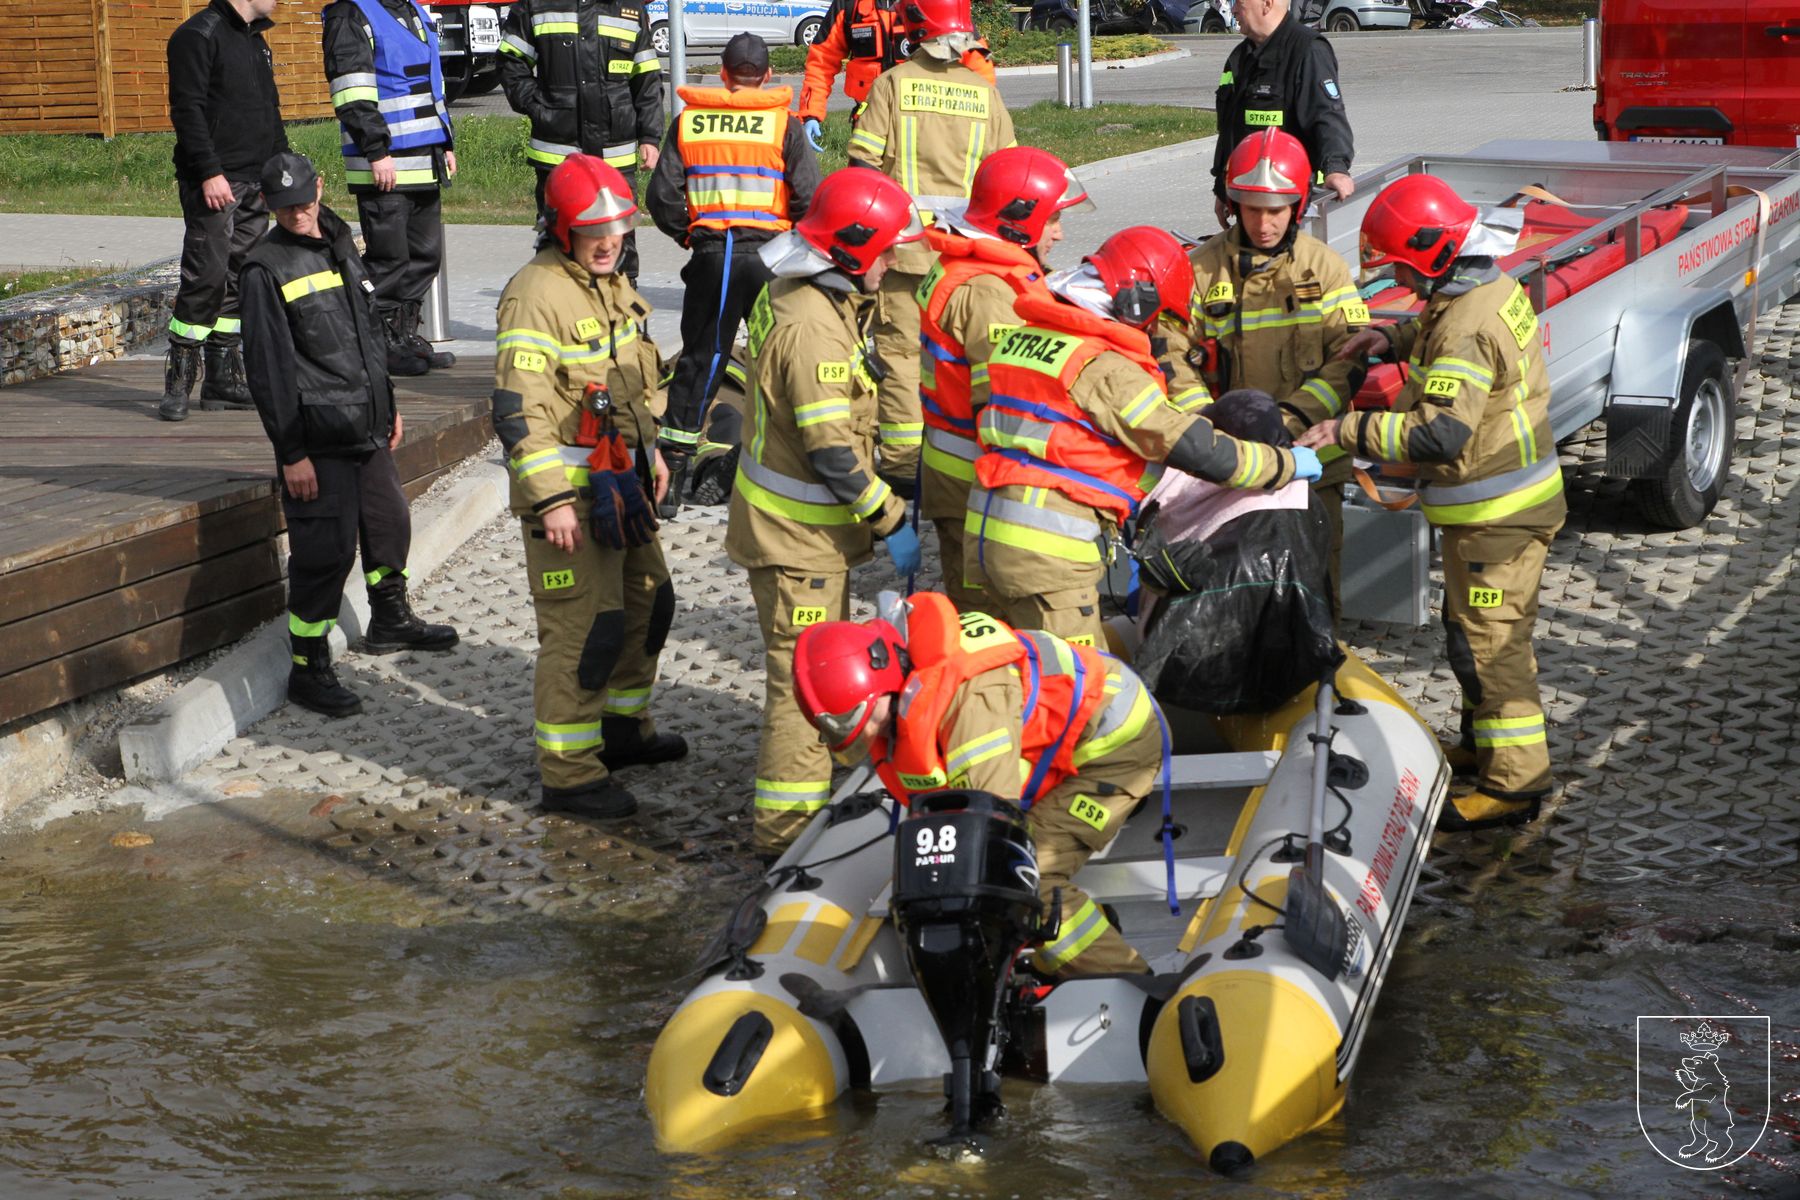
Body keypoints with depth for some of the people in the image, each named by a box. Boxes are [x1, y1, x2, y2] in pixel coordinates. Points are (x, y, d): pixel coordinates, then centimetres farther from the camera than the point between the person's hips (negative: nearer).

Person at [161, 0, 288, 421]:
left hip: (255, 182, 9)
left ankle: (223, 379, 13)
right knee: (207, 276, -12)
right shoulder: (199, 35, -9)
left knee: (240, 280, 8)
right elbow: (187, 109, -15)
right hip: (213, 183, -9)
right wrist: (209, 172, -21)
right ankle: (177, 384, -8)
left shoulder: (255, 40, 20)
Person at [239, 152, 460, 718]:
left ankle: (390, 621, 44)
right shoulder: (266, 269, -12)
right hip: (317, 440, -8)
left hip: (367, 428, 8)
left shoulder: (341, 246, 11)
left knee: (389, 523, 21)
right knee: (325, 551, -8)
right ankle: (308, 669, 2)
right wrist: (291, 453, -16)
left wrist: (388, 404, 24)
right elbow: (268, 368, -14)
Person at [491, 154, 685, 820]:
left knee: (646, 601, 21)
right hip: (568, 490, -10)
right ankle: (568, 773, -3)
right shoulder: (536, 295, -19)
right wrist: (551, 500, -25)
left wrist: (650, 450, 27)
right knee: (581, 627, -9)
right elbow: (520, 409, -23)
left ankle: (623, 726, 38)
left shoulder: (612, 283, 11)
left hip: (620, 482, 10)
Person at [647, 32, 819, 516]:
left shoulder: (688, 122, 6)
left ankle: (671, 477, 7)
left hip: (709, 254, 2)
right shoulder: (783, 125, -1)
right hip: (767, 253, -2)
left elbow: (661, 196, 3)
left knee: (698, 360, 9)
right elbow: (810, 198, -7)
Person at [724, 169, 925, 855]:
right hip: (797, 535, -10)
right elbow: (833, 453, -27)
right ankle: (786, 825, 5)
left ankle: (823, 783, 38)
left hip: (806, 521, 10)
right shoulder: (814, 327, -27)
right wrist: (892, 522, -19)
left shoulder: (791, 294, 4)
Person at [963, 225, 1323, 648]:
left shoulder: (1021, 338, 12)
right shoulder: (1106, 369, -14)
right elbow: (1192, 446, -13)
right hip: (1046, 549, -9)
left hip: (985, 530, 9)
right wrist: (1286, 463, -2)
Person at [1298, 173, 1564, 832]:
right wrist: (1398, 338, 9)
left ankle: (1514, 782, 1)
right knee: (1485, 628, 23)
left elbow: (1441, 432, -33)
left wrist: (1350, 430, -27)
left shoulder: (1466, 327, -26)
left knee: (1485, 640, -4)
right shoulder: (1495, 289, 4)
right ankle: (1485, 742, 38)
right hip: (1515, 497, 10)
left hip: (1495, 515, -10)